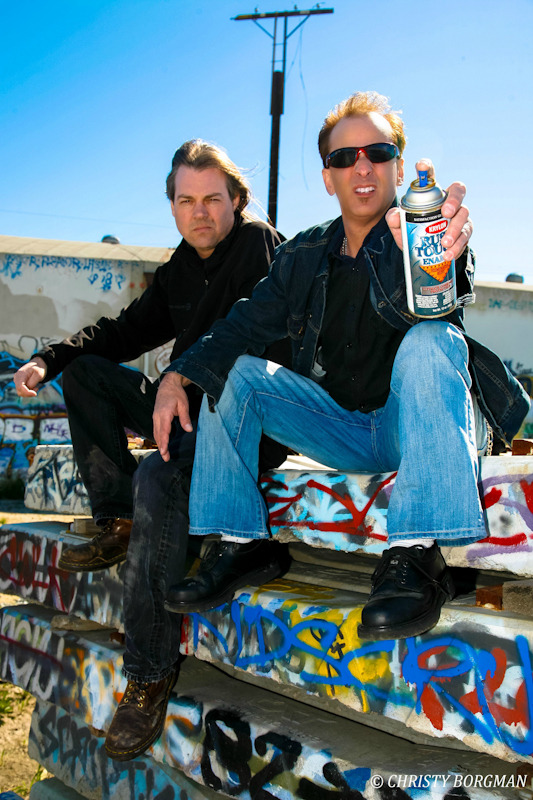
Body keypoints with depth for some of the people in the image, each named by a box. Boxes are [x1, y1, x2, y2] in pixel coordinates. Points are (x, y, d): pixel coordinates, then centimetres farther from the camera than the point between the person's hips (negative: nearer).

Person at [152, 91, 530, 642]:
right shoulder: (303, 256, 8)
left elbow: (413, 310, -30)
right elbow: (246, 323, 5)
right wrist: (179, 377, -13)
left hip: (422, 425, -4)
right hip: (343, 427, 5)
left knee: (430, 341, -34)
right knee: (233, 372, -8)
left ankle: (416, 556, -40)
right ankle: (236, 543, -7)